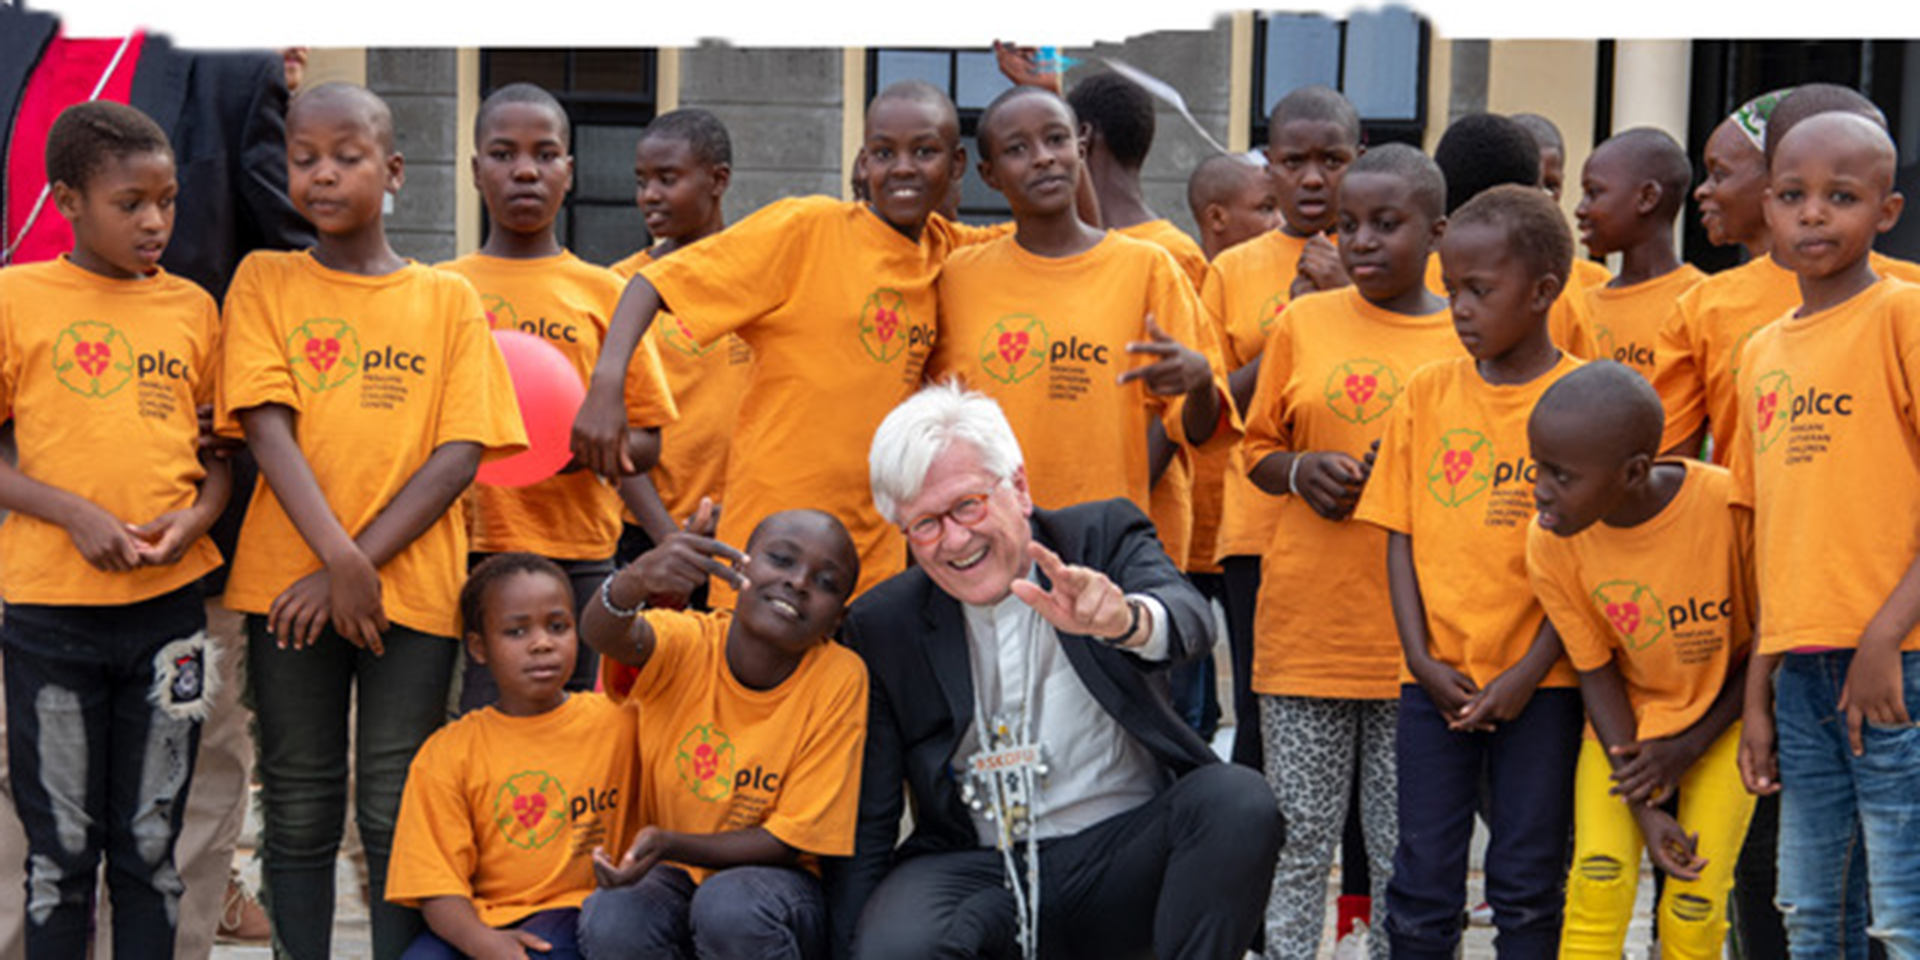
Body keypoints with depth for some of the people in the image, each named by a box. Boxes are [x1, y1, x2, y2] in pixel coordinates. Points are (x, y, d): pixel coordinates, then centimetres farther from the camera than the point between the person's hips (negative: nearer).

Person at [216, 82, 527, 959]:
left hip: (413, 585, 0)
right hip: (290, 584, 1)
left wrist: (360, 565, -12)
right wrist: (340, 562, -17)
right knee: (297, 814, 6)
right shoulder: (265, 281, 6)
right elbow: (267, 429, -5)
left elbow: (460, 455, -2)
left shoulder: (447, 298, 6)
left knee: (396, 816, 3)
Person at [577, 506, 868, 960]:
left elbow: (789, 842, -13)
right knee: (610, 922, -30)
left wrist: (668, 844, -28)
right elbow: (603, 634, -36)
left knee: (730, 905, -34)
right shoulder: (690, 643, -11)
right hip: (673, 875, 1)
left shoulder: (839, 679, -15)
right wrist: (638, 578, -59)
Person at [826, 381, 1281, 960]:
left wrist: (1124, 619, -45)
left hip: (1126, 854, 0)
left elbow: (1188, 619, -21)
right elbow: (866, 819, 5)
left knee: (1239, 802, -29)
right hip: (978, 867, 0)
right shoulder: (880, 626, 4)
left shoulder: (1102, 537, 2)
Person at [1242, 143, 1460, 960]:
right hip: (1305, 623, 1)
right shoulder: (1303, 323, 6)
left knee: (1404, 850, 6)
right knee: (1299, 836, 5)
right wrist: (1301, 470, -8)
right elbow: (1257, 449, 12)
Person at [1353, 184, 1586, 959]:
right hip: (1436, 679, 3)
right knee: (1423, 882, 6)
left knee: (1528, 886, 6)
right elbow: (1400, 536, 5)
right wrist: (1422, 659, -4)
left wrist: (1528, 673, -11)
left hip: (1538, 682, -2)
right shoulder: (1427, 393, 5)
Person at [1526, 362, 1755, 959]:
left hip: (1722, 722, -1)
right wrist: (1643, 805, -13)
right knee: (1599, 875, -15)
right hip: (1626, 721, 2)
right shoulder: (1551, 541, -19)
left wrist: (1688, 747, -12)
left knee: (1695, 903, -10)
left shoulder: (1733, 506, -27)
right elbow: (1595, 672, -7)